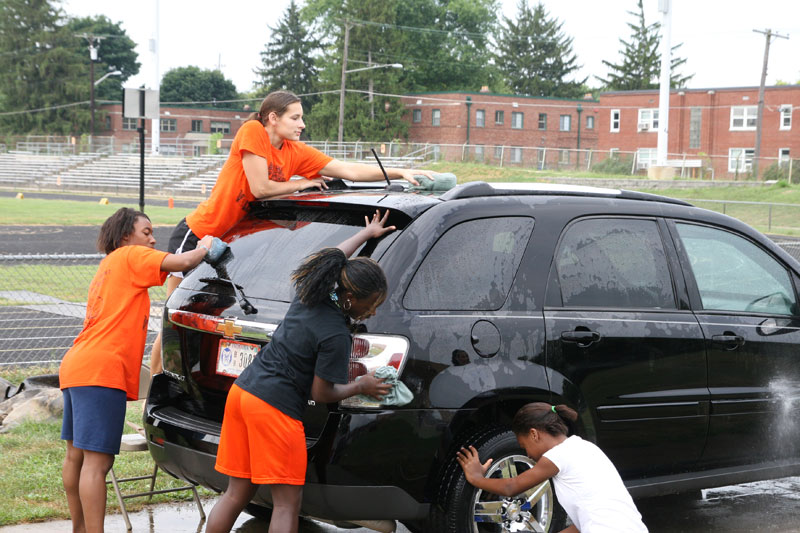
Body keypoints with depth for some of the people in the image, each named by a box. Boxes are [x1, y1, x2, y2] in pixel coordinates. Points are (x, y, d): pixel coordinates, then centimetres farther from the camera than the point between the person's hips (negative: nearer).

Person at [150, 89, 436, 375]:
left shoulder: (297, 152, -1)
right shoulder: (252, 132, -17)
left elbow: (349, 170, -6)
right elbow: (260, 188, -22)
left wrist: (400, 173, -14)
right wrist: (304, 183, -9)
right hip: (197, 233, -6)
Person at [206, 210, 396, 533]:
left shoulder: (309, 295, 5)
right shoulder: (336, 336, -17)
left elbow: (333, 261, 27)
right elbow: (321, 393, -9)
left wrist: (367, 233, 41)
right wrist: (361, 387, 8)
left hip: (242, 390, 9)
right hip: (274, 409, -9)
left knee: (237, 494, 14)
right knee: (287, 503, 1)